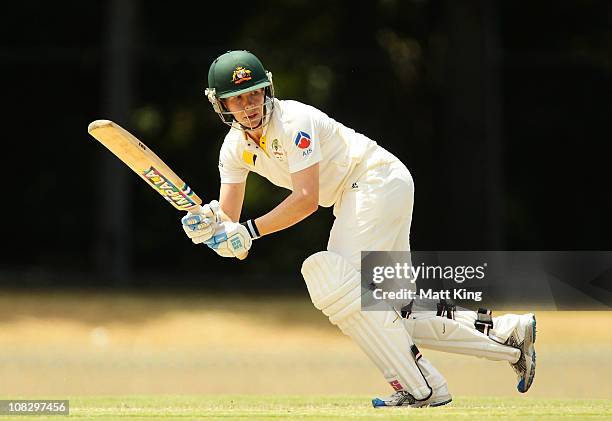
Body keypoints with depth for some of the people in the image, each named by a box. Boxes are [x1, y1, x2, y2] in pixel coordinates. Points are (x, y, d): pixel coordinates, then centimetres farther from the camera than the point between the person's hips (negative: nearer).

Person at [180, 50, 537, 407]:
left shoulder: (293, 121, -22)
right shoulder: (235, 147, 2)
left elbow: (307, 200, -29)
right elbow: (228, 223, -1)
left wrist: (250, 231, -32)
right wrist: (208, 225, -24)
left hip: (379, 179, -9)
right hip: (351, 200, 9)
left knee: (338, 282, -23)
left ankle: (420, 387, -20)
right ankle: (506, 333, 9)